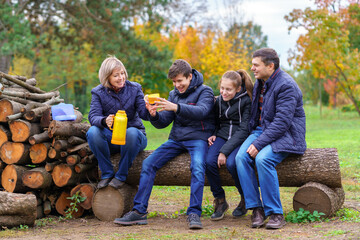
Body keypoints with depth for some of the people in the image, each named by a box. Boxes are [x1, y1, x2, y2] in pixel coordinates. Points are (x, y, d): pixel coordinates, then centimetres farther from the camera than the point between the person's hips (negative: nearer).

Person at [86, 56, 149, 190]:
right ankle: (107, 174, -15)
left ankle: (121, 176, -19)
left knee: (131, 132, -36)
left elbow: (143, 113, -11)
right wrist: (104, 121, -39)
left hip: (133, 137, -1)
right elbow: (93, 117, -15)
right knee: (93, 132, -30)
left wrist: (149, 110, -37)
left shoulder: (134, 88, -1)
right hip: (111, 138, 1)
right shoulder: (98, 92, -2)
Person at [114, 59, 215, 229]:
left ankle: (194, 214, -34)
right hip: (176, 139, 6)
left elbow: (202, 111, -25)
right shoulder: (174, 94, 15)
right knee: (148, 163, -12)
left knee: (197, 166, -35)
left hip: (198, 138, -5)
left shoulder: (204, 91, -3)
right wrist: (154, 115, -14)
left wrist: (176, 107, -39)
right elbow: (163, 122, 10)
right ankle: (139, 211, -12)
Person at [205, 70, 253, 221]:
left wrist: (225, 151, -21)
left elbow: (244, 130, -15)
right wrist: (213, 135, 1)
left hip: (241, 139, -5)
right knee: (209, 162, -25)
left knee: (231, 163, -33)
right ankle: (220, 201, -5)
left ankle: (246, 199, -6)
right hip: (223, 136, 5)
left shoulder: (246, 101, -10)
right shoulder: (219, 101, 8)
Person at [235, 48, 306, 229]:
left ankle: (276, 213, -23)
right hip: (261, 129, 8)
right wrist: (253, 138, 12)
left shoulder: (286, 86, -17)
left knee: (263, 159, -33)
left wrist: (258, 144, -26)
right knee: (241, 157, -20)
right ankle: (256, 208, -16)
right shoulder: (260, 82, 12)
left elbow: (282, 122, -23)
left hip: (285, 135, -7)